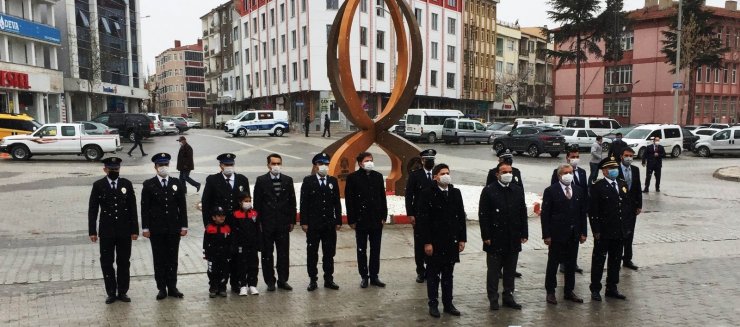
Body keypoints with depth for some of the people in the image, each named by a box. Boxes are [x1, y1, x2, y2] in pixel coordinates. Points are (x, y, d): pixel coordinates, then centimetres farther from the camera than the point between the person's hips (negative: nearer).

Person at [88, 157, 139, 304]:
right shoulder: (98, 185, -1)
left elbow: (133, 208, 3)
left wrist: (135, 230, 0)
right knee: (106, 263, 6)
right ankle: (111, 293, 17)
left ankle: (123, 292, 18)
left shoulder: (127, 184, 2)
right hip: (106, 232, -1)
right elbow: (92, 210, 0)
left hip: (124, 231, 1)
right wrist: (92, 231, -4)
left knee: (124, 262, 8)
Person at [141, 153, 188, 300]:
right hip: (156, 230, -2)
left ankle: (172, 287, 17)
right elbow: (145, 208, -1)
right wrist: (145, 228, -6)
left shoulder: (176, 183, 5)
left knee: (172, 259, 8)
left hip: (174, 228, 2)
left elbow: (182, 206, 6)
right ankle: (162, 288, 14)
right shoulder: (149, 185, -1)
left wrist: (184, 226, 2)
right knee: (159, 260, 5)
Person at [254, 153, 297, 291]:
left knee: (284, 253, 6)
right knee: (267, 253, 5)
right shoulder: (261, 180, -1)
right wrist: (258, 222, -6)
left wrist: (292, 221, 3)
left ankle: (283, 280, 16)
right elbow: (257, 203, -1)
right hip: (267, 223, -2)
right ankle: (270, 281, 16)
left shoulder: (288, 180, 5)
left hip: (283, 223, 2)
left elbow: (292, 202, 7)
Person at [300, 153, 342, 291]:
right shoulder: (308, 181, -1)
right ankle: (313, 280, 13)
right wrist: (304, 222, -9)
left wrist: (338, 221, 4)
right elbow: (304, 203, -4)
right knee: (312, 253, 5)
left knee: (329, 253, 8)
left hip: (330, 223, 3)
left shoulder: (333, 181, 7)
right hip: (313, 224, -2)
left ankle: (328, 279, 17)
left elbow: (337, 202, 8)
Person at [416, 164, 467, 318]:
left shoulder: (455, 193, 6)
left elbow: (461, 217, 9)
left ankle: (448, 304, 23)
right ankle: (433, 304, 18)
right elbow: (422, 220, -11)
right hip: (434, 242, -4)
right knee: (433, 275, 7)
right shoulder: (427, 194, -9)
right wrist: (426, 242, -14)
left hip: (451, 242, 4)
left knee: (448, 275, 13)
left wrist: (462, 239, 5)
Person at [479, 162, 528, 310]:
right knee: (493, 270, 6)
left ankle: (508, 297, 24)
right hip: (495, 239, -4)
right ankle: (493, 299, 15)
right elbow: (483, 215, -8)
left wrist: (524, 234, 5)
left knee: (510, 270, 12)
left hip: (513, 239, 4)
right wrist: (486, 236, -12)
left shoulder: (518, 190, 7)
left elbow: (523, 213, 10)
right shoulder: (489, 191, -6)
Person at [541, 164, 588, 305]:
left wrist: (583, 232, 4)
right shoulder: (551, 191, -7)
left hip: (574, 235, 4)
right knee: (553, 264, 6)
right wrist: (546, 235, -13)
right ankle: (550, 292, 16)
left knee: (571, 264, 12)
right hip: (557, 235, -4)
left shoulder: (579, 190, 7)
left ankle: (569, 291, 24)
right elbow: (545, 214, -9)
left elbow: (583, 212, 10)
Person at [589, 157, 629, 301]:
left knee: (616, 261, 14)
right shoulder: (597, 187, -10)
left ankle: (612, 288, 26)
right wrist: (596, 231, -15)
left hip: (619, 231, 6)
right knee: (599, 260, 4)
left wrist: (625, 227, 9)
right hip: (603, 231, -6)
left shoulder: (623, 185, 10)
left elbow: (625, 206, 15)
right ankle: (595, 289, 14)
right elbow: (592, 211, -12)